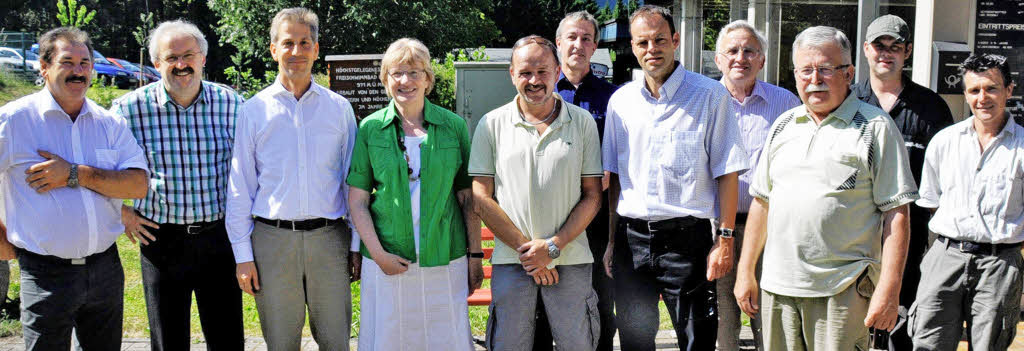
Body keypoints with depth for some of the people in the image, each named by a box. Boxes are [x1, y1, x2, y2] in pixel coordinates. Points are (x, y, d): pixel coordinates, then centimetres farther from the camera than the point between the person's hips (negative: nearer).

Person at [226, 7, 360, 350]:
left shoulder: (339, 108, 6)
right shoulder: (254, 110, 4)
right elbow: (239, 187, 5)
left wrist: (357, 245, 5)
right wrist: (243, 255, 0)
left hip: (329, 237, 0)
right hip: (272, 239, 0)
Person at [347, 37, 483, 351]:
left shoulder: (454, 126, 2)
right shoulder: (370, 128, 1)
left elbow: (468, 197, 4)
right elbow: (357, 201, 1)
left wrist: (475, 255, 2)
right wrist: (378, 253, -9)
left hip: (445, 260, 0)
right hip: (387, 262, 0)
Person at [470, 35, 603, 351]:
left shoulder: (583, 122, 5)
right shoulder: (491, 124, 3)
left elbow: (592, 195, 3)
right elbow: (481, 199, 1)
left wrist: (553, 246, -8)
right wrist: (525, 248, -7)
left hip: (570, 260, 0)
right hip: (511, 261, 0)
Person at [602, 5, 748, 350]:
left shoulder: (709, 95, -4)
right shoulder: (621, 101, 9)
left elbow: (727, 174, -4)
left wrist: (724, 239, -9)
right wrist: (612, 240, 11)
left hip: (686, 239, -4)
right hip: (631, 240, 4)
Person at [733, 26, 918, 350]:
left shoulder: (876, 127, -2)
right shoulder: (783, 126, 14)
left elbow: (896, 213, -6)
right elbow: (762, 201, 17)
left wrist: (889, 289, -13)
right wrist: (745, 271, 12)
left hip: (842, 291, -4)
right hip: (778, 286, 5)